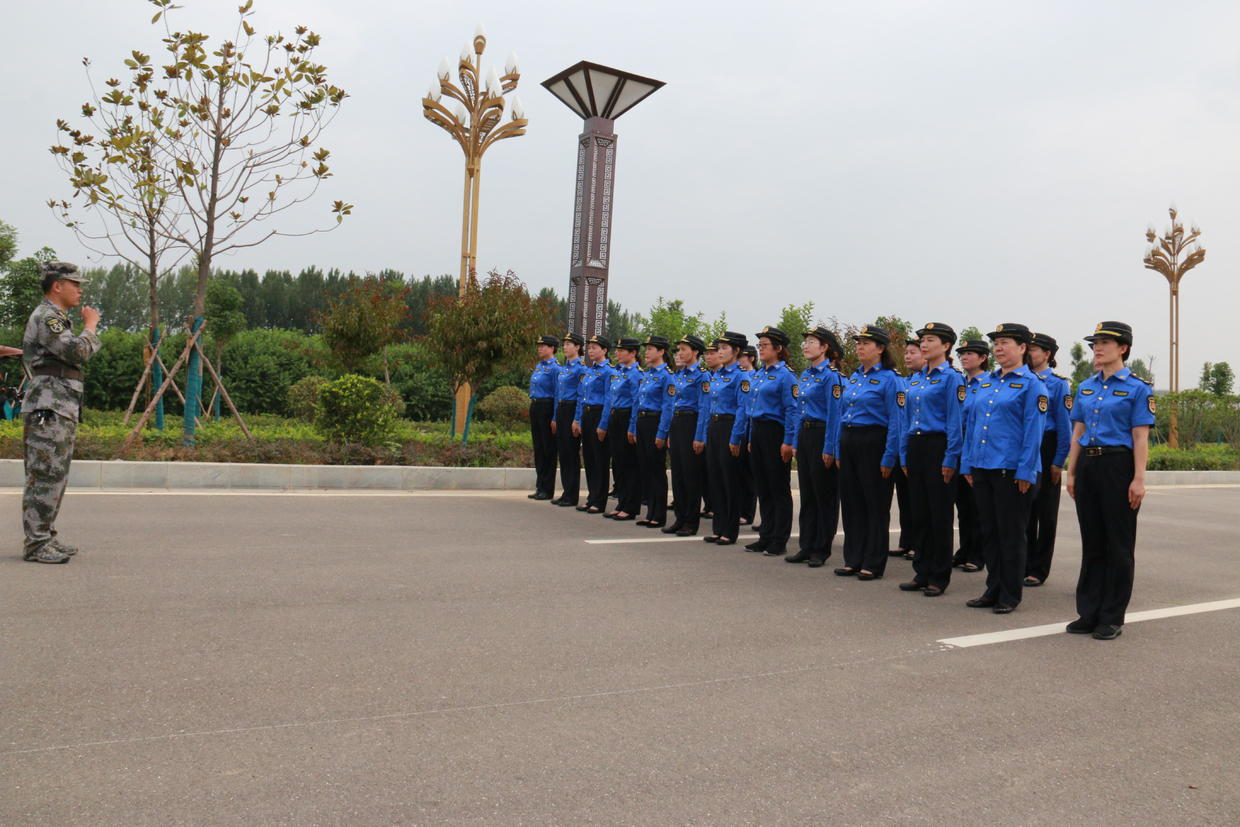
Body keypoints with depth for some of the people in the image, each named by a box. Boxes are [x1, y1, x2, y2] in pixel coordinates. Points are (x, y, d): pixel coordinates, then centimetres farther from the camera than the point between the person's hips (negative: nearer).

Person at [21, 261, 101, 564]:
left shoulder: (58, 319, 22)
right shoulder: (45, 317, -10)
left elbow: (79, 354, 26)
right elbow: (77, 352, -21)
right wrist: (90, 325, -9)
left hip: (63, 411, 11)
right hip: (48, 410, -11)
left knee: (55, 477, 13)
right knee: (44, 478, -9)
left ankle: (46, 538, 19)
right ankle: (36, 545, -6)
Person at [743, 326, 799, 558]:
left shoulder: (786, 375, -11)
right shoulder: (758, 375, 14)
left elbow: (793, 411, -15)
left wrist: (788, 442, -19)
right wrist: (751, 439, 17)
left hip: (775, 432, -8)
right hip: (757, 432, 8)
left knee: (779, 489, -1)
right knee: (762, 488, 12)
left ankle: (780, 542, 6)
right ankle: (766, 537, 21)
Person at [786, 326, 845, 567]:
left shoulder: (830, 376, -12)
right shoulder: (804, 375, 13)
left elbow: (834, 415, -15)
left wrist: (829, 449, -18)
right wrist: (796, 442, 14)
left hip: (822, 436, -8)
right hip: (805, 435, 8)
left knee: (824, 495, 1)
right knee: (806, 493, 12)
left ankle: (821, 550, 9)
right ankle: (806, 547, 19)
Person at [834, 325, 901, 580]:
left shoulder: (889, 378, -9)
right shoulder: (854, 377, 13)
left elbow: (895, 422, -12)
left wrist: (889, 458, -16)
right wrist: (838, 451, 13)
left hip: (873, 442, -7)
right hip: (848, 442, 7)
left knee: (876, 505, 2)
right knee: (851, 503, 11)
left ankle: (873, 564, 11)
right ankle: (853, 560, 20)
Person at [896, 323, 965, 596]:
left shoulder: (951, 377, -7)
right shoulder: (915, 379, 14)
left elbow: (955, 421, -11)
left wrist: (950, 459, -16)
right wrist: (904, 455, 12)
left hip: (938, 447, -7)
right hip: (915, 447, 7)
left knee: (940, 514, 0)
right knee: (919, 512, 10)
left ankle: (939, 577, 9)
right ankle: (922, 573, 19)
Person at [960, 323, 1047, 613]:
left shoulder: (1032, 384, -5)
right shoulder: (985, 382, 14)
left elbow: (1033, 431, -10)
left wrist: (1026, 471, -15)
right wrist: (968, 464, 11)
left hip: (1011, 470, -6)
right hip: (982, 467, 7)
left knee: (1011, 534, 3)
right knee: (989, 532, 12)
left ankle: (1010, 596, 13)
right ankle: (993, 589, 23)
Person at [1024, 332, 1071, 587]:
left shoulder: (1058, 384, -5)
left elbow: (1064, 425, -8)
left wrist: (1058, 462, -12)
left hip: (1045, 450, -4)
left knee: (1045, 511, 4)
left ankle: (1038, 570, 11)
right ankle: (1022, 564, 17)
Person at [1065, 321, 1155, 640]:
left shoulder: (1138, 387, -5)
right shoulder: (1085, 387, 11)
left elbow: (1141, 438, -9)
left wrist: (1138, 479, -14)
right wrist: (1071, 473, 9)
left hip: (1118, 465, -5)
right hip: (1088, 465, 5)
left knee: (1118, 543, 3)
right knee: (1092, 542, 10)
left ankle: (1112, 618, 11)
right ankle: (1089, 613, 17)